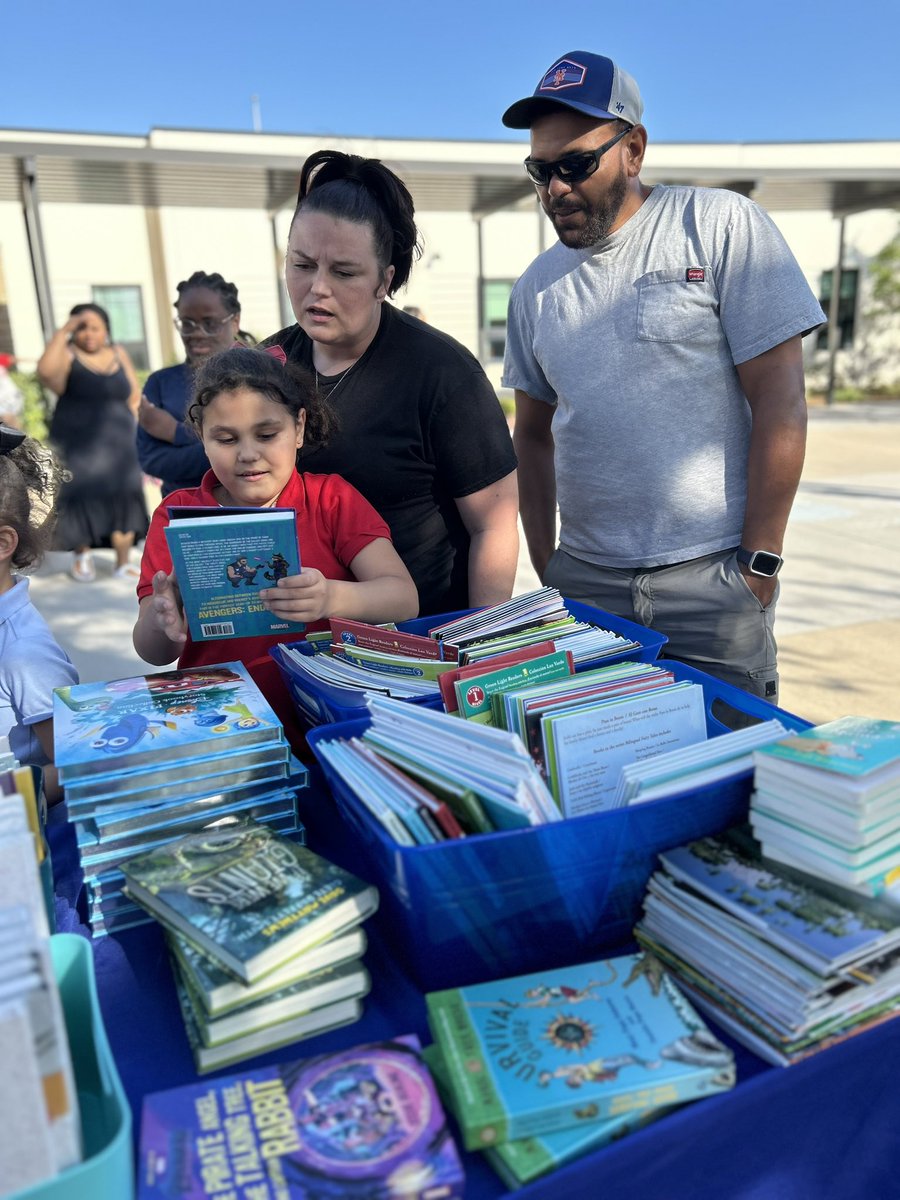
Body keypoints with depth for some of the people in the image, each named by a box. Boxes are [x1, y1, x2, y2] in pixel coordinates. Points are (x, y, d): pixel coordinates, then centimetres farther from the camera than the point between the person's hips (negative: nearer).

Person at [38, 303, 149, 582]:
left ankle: (123, 564, 8)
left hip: (117, 445, 3)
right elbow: (45, 371, -28)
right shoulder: (67, 355, -6)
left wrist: (129, 426, 5)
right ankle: (83, 555, 23)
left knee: (123, 501, 0)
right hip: (77, 445, -3)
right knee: (81, 501, 1)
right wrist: (63, 332, -23)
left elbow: (134, 395, 14)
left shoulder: (119, 353, 8)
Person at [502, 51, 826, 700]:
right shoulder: (538, 286, 11)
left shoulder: (724, 226, -2)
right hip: (584, 580, 4)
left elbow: (781, 402, -7)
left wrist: (758, 563, -10)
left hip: (713, 578, -3)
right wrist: (545, 565, 8)